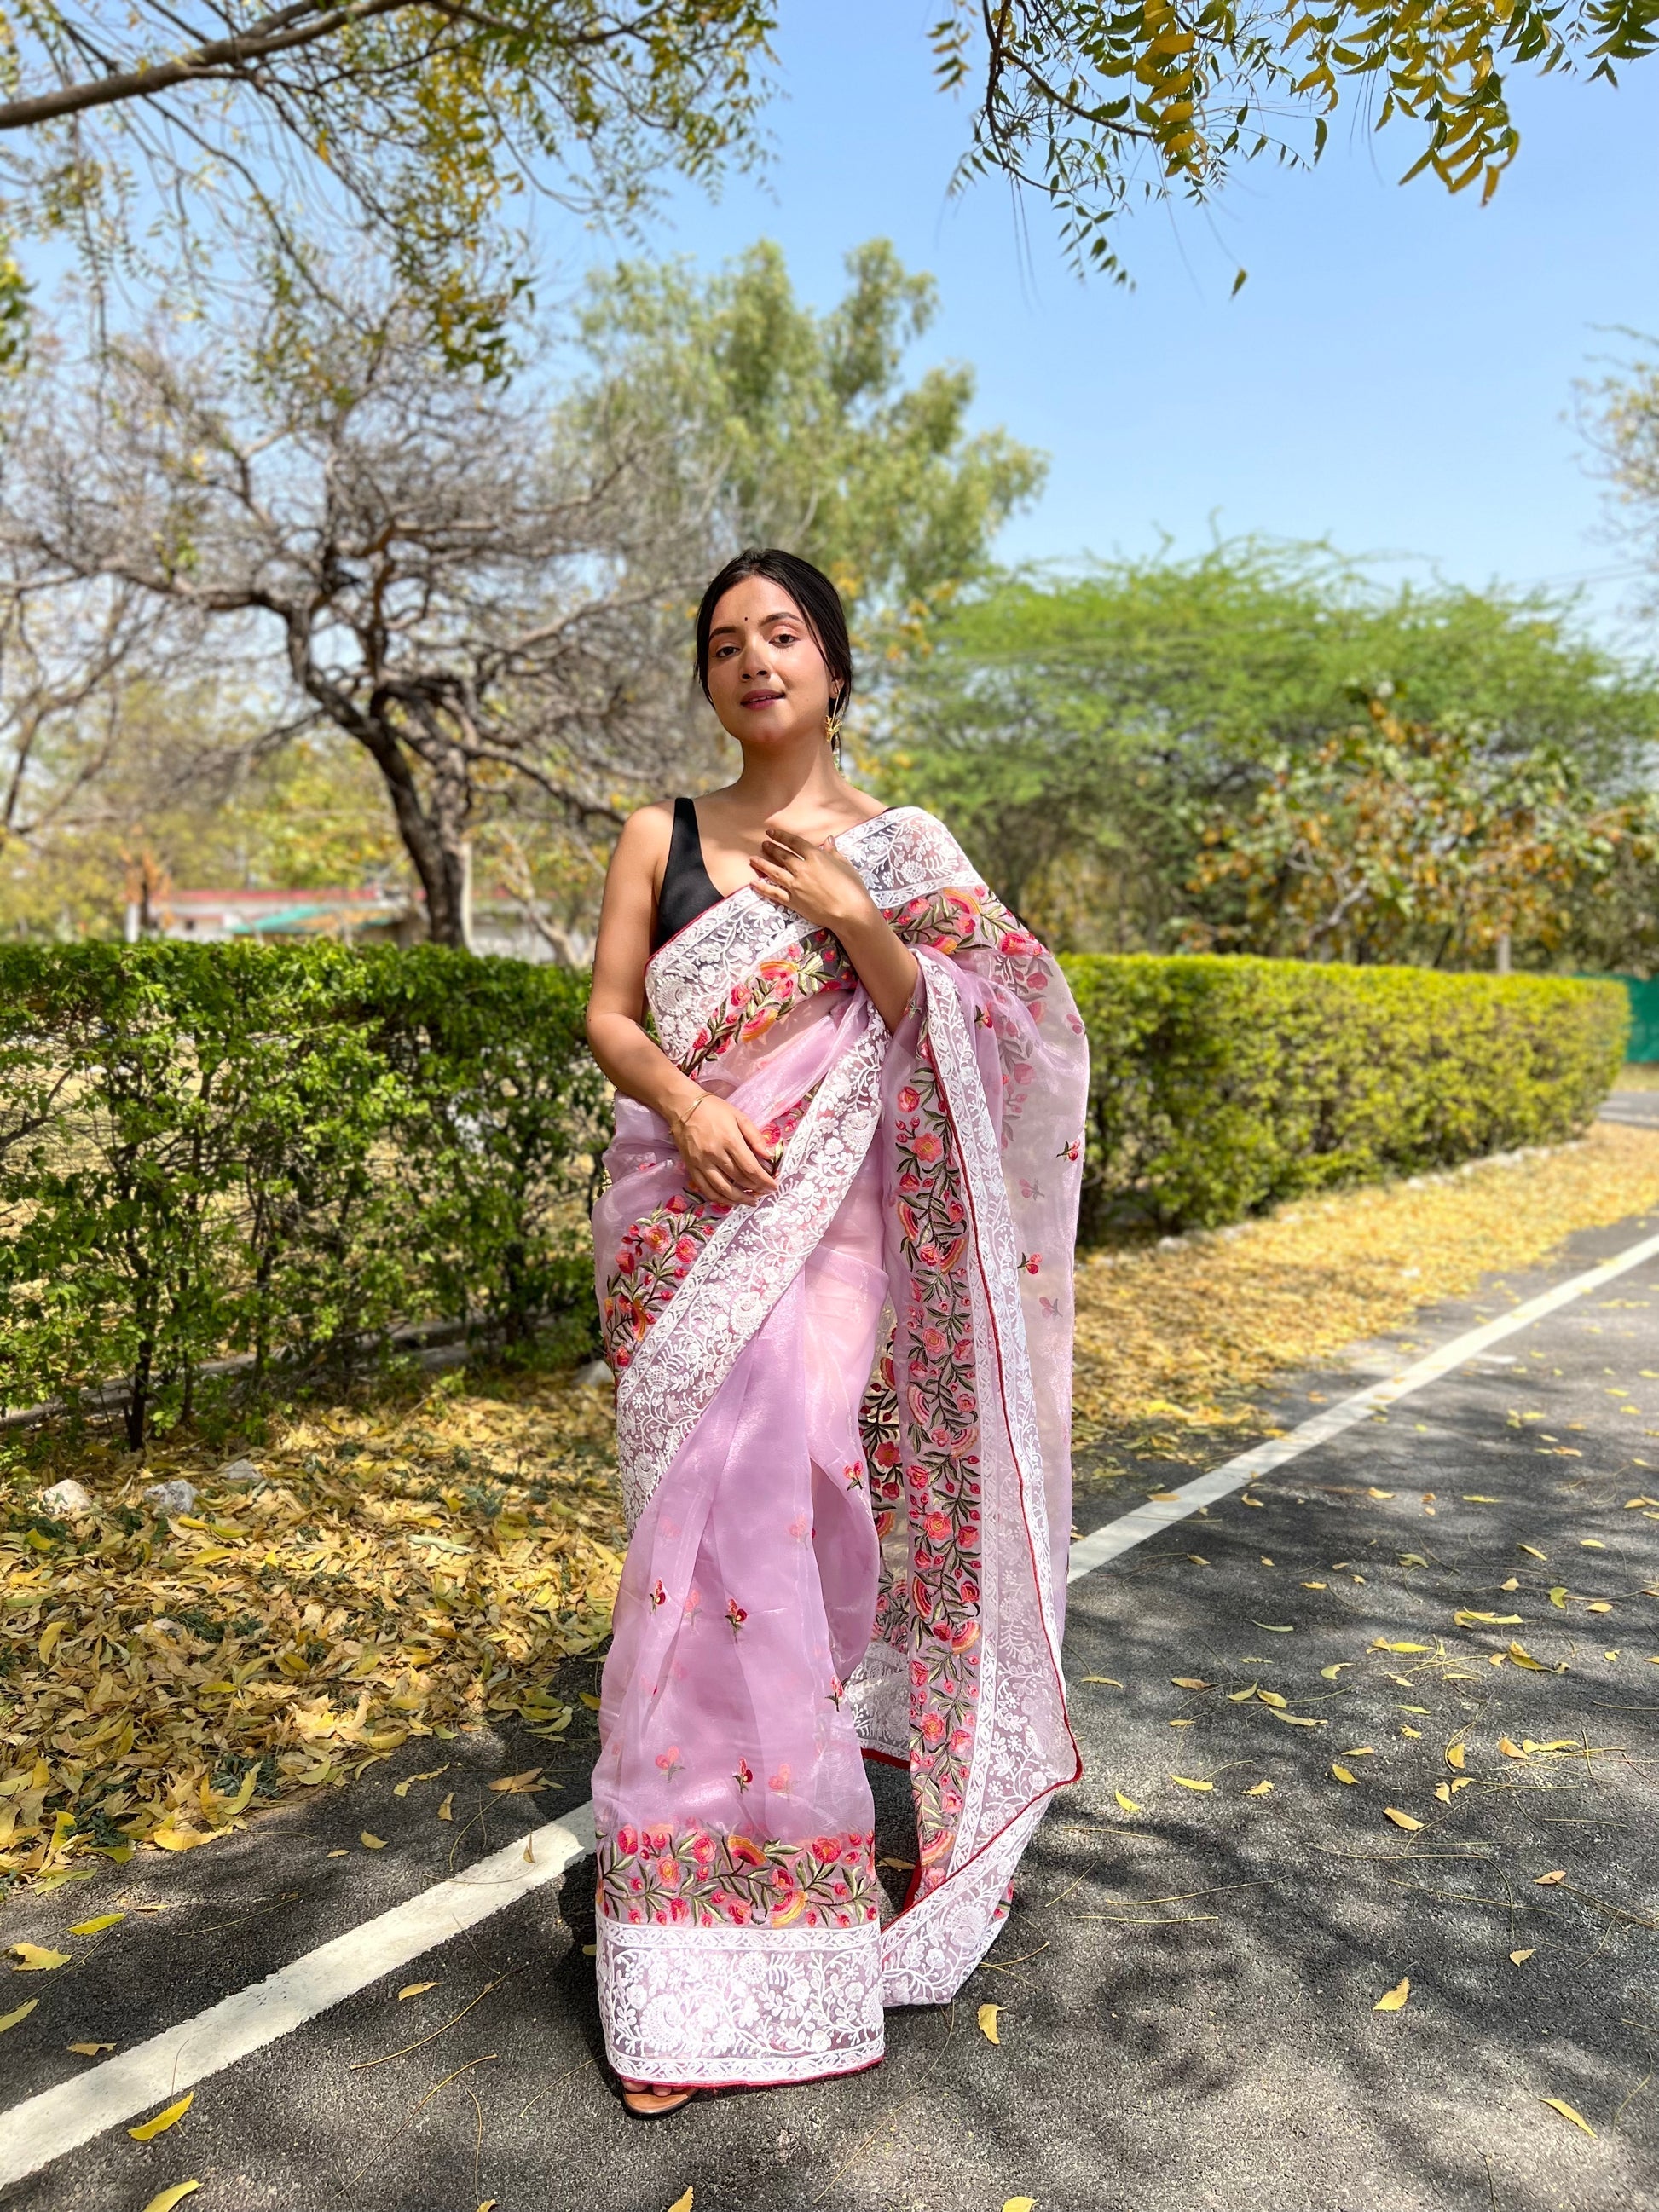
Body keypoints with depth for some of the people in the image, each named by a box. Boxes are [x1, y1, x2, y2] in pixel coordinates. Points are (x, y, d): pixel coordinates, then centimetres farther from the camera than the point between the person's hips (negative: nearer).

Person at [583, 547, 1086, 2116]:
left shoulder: (902, 849, 8)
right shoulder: (658, 838, 11)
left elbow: (963, 1037, 1)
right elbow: (609, 1015, 5)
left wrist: (850, 914, -11)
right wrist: (685, 1104, -14)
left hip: (825, 1221, -1)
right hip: (685, 1208, 1)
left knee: (761, 1508, -9)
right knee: (726, 1523, 1)